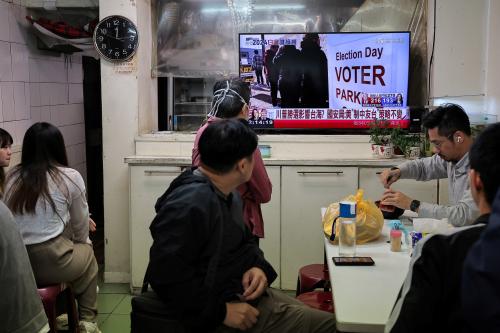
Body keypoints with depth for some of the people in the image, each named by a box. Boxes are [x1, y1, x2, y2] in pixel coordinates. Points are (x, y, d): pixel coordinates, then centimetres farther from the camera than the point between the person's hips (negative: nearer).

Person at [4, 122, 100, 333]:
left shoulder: (12, 177, 8)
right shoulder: (70, 177, -4)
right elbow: (81, 225, 5)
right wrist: (81, 243, 28)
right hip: (51, 262, -4)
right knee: (87, 254, 27)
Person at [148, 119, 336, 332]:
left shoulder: (228, 194, 9)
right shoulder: (189, 205, -24)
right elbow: (166, 275, -29)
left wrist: (258, 266, -4)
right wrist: (221, 311, -25)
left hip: (245, 294, 10)